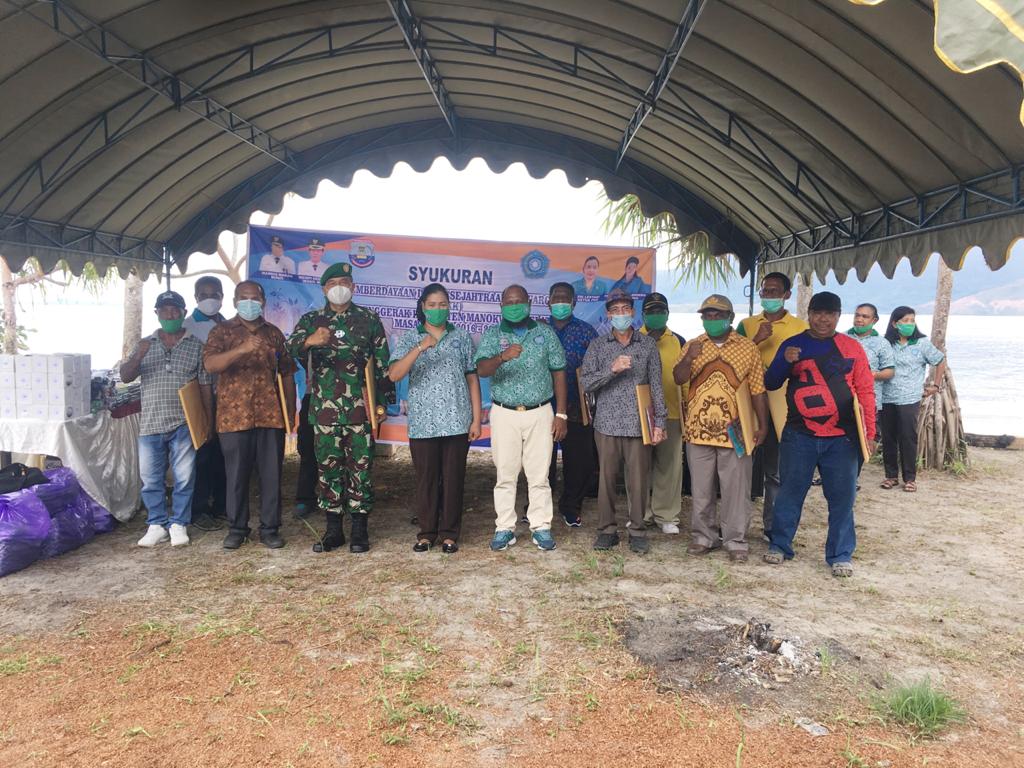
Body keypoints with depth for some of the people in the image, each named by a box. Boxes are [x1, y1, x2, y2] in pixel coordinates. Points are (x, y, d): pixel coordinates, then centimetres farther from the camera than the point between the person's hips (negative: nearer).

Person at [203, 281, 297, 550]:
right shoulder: (222, 331, 5)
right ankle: (237, 528, 20)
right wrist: (242, 349, -28)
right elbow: (210, 364, -13)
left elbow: (287, 374, 15)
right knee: (237, 475, 5)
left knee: (271, 474, 4)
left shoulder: (274, 333, 13)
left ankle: (270, 529, 15)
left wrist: (290, 412, 9)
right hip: (234, 416, -2)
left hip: (271, 415, 2)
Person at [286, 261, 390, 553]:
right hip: (325, 408, 1)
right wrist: (309, 341, -33)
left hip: (361, 407, -1)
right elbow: (291, 346, -10)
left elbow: (382, 363, 8)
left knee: (360, 467, 2)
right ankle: (333, 530, 16)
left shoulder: (369, 318, 7)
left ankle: (359, 530, 11)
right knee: (328, 467, 6)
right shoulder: (311, 320, 8)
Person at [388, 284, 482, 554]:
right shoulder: (409, 338, 4)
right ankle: (427, 532, 21)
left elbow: (472, 379, 6)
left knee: (453, 479, 5)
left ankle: (449, 533, 18)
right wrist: (419, 348, -24)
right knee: (426, 479, 6)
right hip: (423, 423, 0)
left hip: (457, 422, 0)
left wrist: (476, 419, 1)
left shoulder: (463, 337, 7)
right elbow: (394, 375, -11)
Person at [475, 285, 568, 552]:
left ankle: (541, 527, 13)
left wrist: (561, 414, 0)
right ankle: (505, 528, 15)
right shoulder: (491, 335, 3)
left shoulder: (545, 333, 5)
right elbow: (481, 369, -13)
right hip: (504, 414, 0)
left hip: (540, 413, 0)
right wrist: (502, 357, -34)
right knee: (505, 475, 5)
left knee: (539, 475, 4)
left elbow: (558, 373, 5)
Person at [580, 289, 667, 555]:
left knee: (638, 479, 3)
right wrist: (612, 369, -17)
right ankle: (607, 529, 18)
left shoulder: (648, 345, 7)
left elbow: (656, 386, 6)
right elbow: (586, 383, -2)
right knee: (606, 477, 5)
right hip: (607, 423, 0)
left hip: (639, 424, 0)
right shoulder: (597, 346, 6)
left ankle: (637, 530, 16)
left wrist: (659, 422, 2)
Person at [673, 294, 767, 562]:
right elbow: (678, 379, -5)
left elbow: (757, 390, 4)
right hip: (699, 430, 2)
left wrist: (762, 425, 1)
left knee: (736, 490, 4)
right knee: (701, 489, 11)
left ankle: (736, 541, 14)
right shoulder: (692, 346, 6)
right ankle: (703, 536, 23)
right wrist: (688, 359, -25)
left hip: (734, 432, -2)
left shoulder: (747, 348, 2)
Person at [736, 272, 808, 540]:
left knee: (776, 470, 4)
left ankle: (771, 526, 14)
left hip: (782, 406, -1)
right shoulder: (747, 325, 10)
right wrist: (756, 340, -12)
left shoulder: (800, 327, 7)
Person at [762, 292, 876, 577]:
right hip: (799, 436, 0)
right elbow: (770, 383, 6)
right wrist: (785, 361, -14)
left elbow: (865, 391, 5)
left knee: (842, 498, 4)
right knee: (790, 492, 6)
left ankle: (840, 555, 16)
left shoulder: (851, 348, 6)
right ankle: (779, 545, 20)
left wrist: (869, 432, 0)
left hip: (842, 438, 0)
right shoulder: (792, 345, 6)